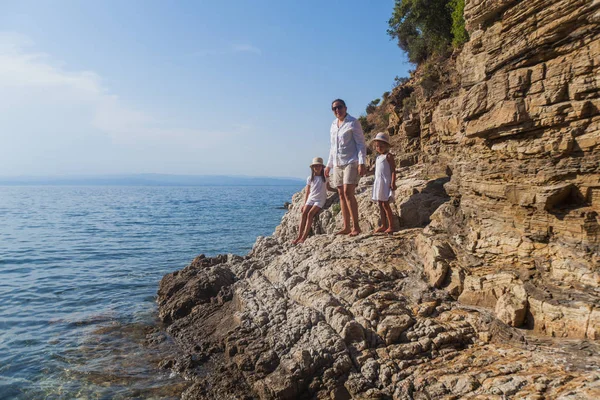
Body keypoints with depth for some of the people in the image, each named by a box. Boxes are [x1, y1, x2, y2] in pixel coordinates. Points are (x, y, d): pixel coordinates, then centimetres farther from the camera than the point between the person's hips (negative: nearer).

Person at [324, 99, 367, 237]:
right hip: (337, 164, 7)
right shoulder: (333, 125, 16)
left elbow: (361, 144, -8)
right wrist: (329, 165, 20)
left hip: (351, 162, -7)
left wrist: (361, 163, -18)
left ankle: (356, 226, -11)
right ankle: (346, 227, 9)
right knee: (341, 195, 5)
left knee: (348, 193, -17)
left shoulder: (353, 123, -4)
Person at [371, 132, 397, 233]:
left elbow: (393, 171, -12)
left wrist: (393, 183, -19)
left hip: (386, 183, -8)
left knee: (385, 204, -10)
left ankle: (391, 226, -6)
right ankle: (383, 225, 16)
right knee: (380, 204, 10)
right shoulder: (378, 158, 17)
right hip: (378, 183, 8)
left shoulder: (388, 156, -7)